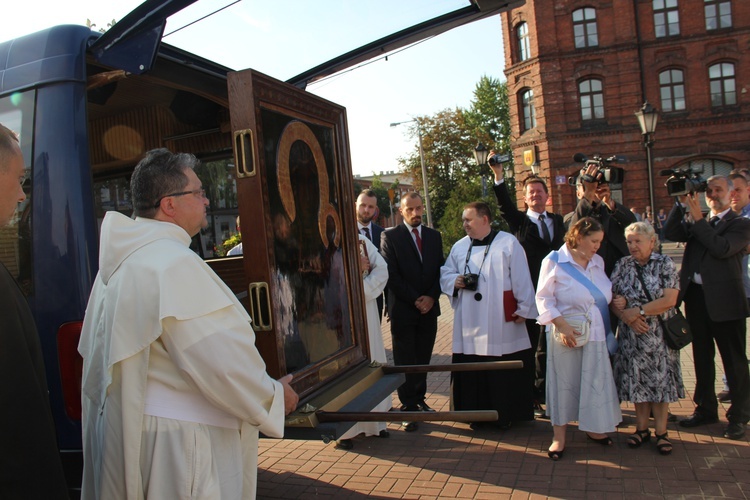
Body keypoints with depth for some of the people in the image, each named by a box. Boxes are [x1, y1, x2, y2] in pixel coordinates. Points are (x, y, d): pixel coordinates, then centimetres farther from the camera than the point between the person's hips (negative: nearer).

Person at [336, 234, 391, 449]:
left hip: (365, 309, 5)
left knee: (371, 361, 11)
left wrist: (364, 288, -13)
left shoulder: (362, 241, 9)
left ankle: (373, 420, 25)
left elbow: (382, 268, 0)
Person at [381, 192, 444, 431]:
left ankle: (419, 400, 23)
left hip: (429, 308, 4)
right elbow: (391, 274, -8)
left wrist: (431, 297, -6)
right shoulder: (390, 236, -2)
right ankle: (408, 406, 8)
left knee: (423, 359, 10)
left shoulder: (434, 236, 12)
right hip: (402, 309, -4)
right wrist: (414, 300, -11)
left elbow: (439, 270, 10)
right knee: (405, 362, 0)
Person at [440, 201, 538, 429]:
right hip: (470, 323, 4)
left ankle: (507, 414, 20)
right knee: (472, 369, 7)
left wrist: (524, 309, -5)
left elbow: (521, 279, -4)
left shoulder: (508, 243, -3)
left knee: (505, 371, 4)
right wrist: (454, 281, -5)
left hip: (502, 321, -3)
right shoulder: (459, 247, 10)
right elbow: (445, 273, 16)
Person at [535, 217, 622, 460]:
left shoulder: (597, 261, 8)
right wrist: (562, 326, -19)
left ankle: (592, 427, 33)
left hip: (596, 333, 5)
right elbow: (543, 298, -12)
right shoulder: (554, 262, -10)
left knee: (596, 380, 12)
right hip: (567, 334, -5)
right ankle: (559, 435, 17)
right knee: (564, 382, 5)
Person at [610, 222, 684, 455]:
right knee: (637, 380, 8)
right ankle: (642, 428, 21)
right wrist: (626, 316, -17)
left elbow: (669, 300, -12)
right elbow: (613, 299, 0)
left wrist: (638, 310, -17)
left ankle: (661, 432, 16)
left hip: (659, 334, -2)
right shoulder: (622, 265, 4)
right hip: (631, 334, 2)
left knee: (660, 379, 4)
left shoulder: (665, 264, -3)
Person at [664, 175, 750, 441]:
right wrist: (681, 203, -7)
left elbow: (722, 248, -20)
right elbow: (671, 233, -4)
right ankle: (705, 408, 29)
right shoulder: (696, 223, 12)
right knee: (702, 357, 16)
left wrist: (698, 219, -17)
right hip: (696, 297, 5)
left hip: (725, 299, -5)